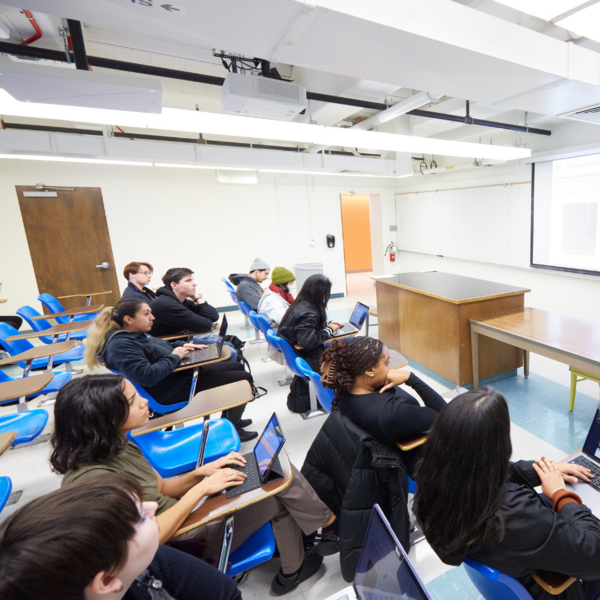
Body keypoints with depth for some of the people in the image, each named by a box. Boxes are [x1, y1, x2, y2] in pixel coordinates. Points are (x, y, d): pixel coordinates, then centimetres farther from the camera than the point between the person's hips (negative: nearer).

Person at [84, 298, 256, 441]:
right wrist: (174, 357, -21)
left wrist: (182, 346, 5)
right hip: (171, 391, -11)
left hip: (180, 372, 11)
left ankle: (230, 420, 29)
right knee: (243, 379, -10)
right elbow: (147, 376, -33)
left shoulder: (135, 334, 9)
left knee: (237, 366, 16)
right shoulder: (121, 345, -23)